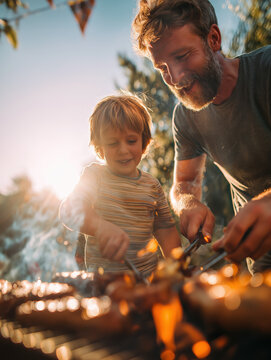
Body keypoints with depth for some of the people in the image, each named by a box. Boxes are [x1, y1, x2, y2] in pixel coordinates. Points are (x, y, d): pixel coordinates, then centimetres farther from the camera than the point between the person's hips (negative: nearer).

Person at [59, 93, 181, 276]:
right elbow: (70, 209, -19)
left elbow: (166, 229, 13)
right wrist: (101, 226, -39)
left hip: (151, 272, 3)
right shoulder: (94, 175, -2)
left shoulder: (152, 184, 7)